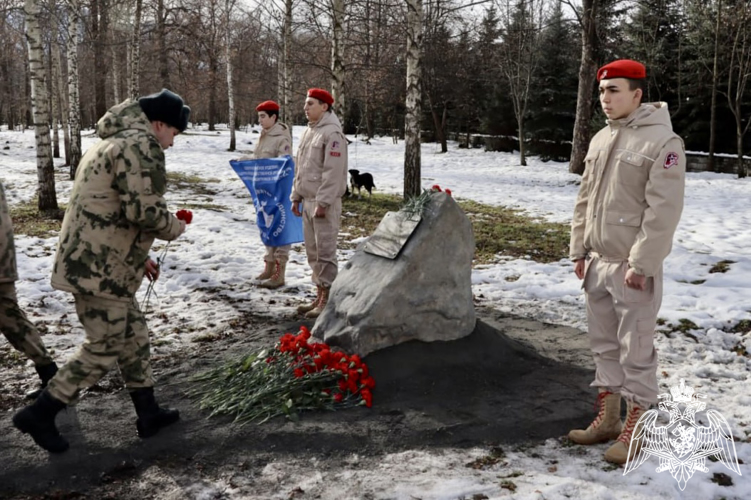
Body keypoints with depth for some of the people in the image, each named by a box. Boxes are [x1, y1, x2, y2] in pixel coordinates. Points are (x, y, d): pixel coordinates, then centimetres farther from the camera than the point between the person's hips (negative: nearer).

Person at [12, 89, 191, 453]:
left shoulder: (113, 141, 21)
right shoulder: (140, 144, -13)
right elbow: (143, 210, -23)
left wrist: (138, 257, 23)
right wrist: (175, 227, -3)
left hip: (91, 261, 11)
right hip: (100, 268, -11)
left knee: (133, 336, 17)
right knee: (105, 347, 0)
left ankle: (148, 414, 26)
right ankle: (39, 414, 10)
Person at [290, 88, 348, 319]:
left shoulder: (332, 133, -12)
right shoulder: (308, 131, 17)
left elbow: (333, 172, -19)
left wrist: (323, 202, -21)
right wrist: (296, 196, 17)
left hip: (324, 202, -9)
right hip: (308, 200, 9)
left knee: (325, 251, -6)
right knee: (313, 251, 13)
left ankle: (328, 300, 1)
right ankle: (320, 297, 22)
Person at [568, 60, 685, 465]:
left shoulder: (662, 141, -13)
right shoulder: (600, 140, 11)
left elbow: (663, 210, -18)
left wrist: (641, 264, -19)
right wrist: (579, 250, 12)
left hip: (633, 268, -8)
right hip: (598, 262, 8)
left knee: (636, 350, 1)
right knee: (604, 344, 15)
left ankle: (633, 431, 13)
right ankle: (607, 419, 27)